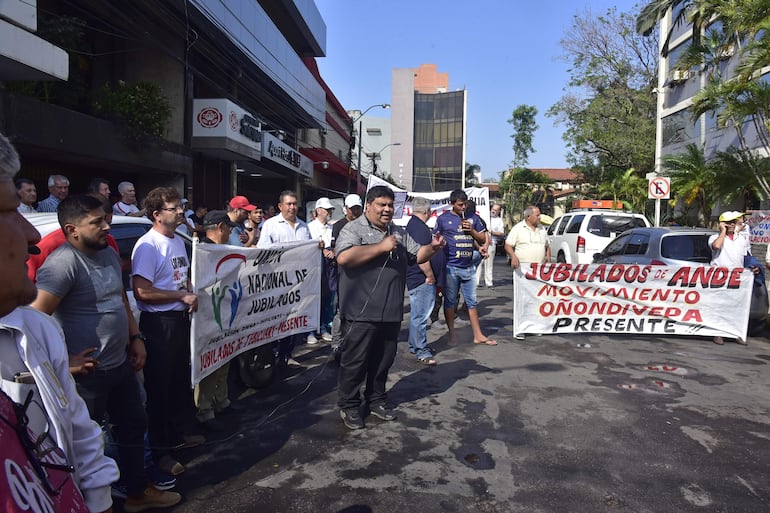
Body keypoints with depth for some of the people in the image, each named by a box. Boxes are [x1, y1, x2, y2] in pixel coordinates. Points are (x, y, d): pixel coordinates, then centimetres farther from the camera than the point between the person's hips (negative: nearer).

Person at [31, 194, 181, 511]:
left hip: (120, 364, 9)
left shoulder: (109, 254, 7)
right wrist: (65, 362, -21)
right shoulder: (63, 263, -22)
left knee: (134, 426, 21)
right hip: (88, 373, -9)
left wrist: (135, 338, 12)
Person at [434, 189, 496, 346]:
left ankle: (478, 336, 16)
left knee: (472, 302, 9)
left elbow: (483, 240, 13)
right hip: (450, 267, -3)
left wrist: (472, 230, -5)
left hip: (468, 267, 4)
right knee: (450, 301, 5)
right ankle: (451, 335, 16)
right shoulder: (443, 219, 1)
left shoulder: (473, 218, 12)